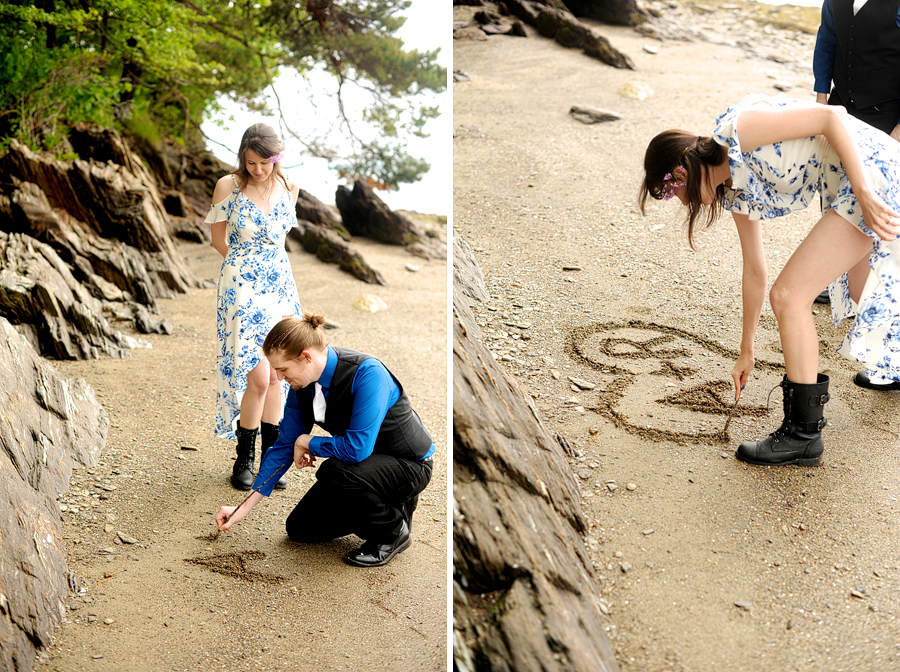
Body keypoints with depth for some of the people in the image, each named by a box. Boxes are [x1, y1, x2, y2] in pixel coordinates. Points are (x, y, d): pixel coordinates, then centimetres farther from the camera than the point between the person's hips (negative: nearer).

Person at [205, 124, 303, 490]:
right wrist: (246, 264, 7)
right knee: (258, 378, -8)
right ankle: (244, 460, 12)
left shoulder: (289, 187, 2)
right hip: (242, 287, -4)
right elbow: (219, 239, 2)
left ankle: (270, 458, 20)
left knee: (275, 376, 8)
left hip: (280, 285, 4)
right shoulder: (228, 186, -9)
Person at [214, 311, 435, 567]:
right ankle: (385, 506, 18)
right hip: (365, 461, 8)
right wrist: (244, 508, -1)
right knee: (299, 528, 6)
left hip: (409, 466, -8)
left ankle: (393, 530, -9)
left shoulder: (367, 375, -32)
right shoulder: (303, 384, -8)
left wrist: (307, 442, -19)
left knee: (333, 471, -34)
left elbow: (357, 447, -38)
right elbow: (284, 446, 1)